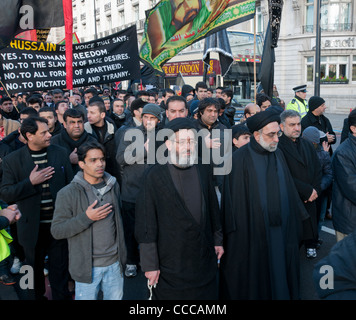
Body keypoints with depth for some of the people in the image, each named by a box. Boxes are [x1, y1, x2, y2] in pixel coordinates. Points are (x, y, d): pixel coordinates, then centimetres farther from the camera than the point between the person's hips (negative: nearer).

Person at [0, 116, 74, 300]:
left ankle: (62, 297, 33)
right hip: (33, 228, 0)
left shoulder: (60, 153, -1)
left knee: (60, 269, 13)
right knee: (34, 271, 19)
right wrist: (31, 182, -22)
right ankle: (36, 297, 42)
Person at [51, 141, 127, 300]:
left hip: (115, 263, 4)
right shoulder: (67, 193, -11)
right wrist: (86, 218, -23)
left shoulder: (113, 185, 4)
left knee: (116, 297, 16)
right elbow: (56, 231, -12)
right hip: (88, 266, -4)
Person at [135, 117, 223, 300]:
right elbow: (146, 225, -12)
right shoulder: (154, 176, -13)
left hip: (205, 259, 5)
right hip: (170, 263, -4)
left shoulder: (203, 170, 2)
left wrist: (217, 240, 13)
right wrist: (150, 264, -11)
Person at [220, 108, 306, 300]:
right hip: (252, 233, -5)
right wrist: (238, 231, -12)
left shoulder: (278, 155, 6)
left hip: (281, 229, 6)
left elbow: (288, 189, 12)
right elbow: (234, 199, -12)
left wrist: (293, 222, 12)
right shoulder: (240, 159, -13)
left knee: (280, 273, 17)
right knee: (254, 280, 8)